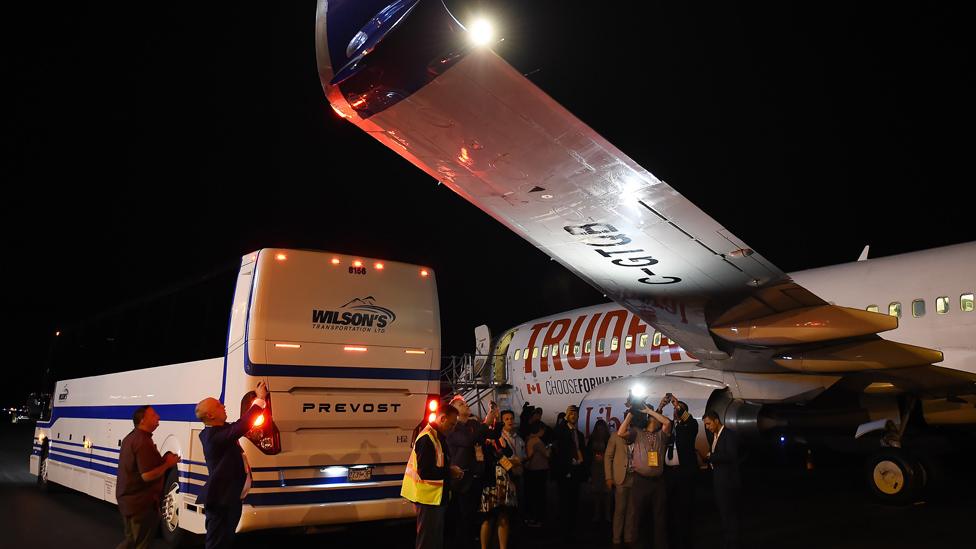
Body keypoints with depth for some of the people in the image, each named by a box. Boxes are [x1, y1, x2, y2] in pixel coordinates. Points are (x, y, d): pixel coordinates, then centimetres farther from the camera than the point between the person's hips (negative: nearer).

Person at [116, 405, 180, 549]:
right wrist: (167, 464, -14)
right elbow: (147, 476, -27)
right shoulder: (143, 442, -22)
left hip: (128, 500, 10)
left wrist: (162, 460, 10)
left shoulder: (130, 438, 10)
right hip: (141, 504, -10)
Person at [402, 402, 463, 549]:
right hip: (429, 497, -10)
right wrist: (449, 472, -17)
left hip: (438, 497, 10)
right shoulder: (427, 438, -20)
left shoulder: (438, 437, 13)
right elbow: (424, 471, -26)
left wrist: (451, 470, 5)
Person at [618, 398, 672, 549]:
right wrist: (630, 414, -6)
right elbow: (621, 433, -9)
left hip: (658, 480, 2)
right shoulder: (638, 433, 7)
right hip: (641, 480, -1)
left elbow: (668, 422, -7)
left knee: (660, 516, 3)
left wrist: (649, 410, -4)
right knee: (641, 515, 6)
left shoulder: (661, 434, 12)